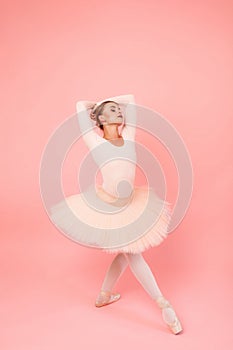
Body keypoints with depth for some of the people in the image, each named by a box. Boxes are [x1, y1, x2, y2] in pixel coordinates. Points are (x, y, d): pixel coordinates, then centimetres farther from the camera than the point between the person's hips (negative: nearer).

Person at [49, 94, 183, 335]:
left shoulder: (128, 138, 8)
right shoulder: (95, 142, -3)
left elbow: (130, 99, 16)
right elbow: (81, 105, 3)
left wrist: (104, 102, 24)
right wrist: (96, 107, 22)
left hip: (129, 205, 6)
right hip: (106, 206, -6)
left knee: (125, 252, 16)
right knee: (133, 254, -1)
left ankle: (104, 295, 35)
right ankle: (164, 305, 7)